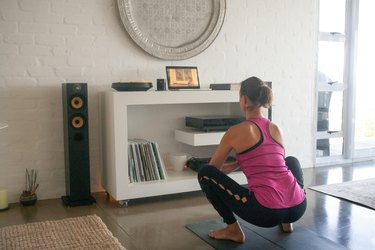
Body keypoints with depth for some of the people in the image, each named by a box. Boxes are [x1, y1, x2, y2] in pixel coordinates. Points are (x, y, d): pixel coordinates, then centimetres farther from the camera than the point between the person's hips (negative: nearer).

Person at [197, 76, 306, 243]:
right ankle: (286, 222, 29)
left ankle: (233, 229, 11)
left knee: (205, 173, 6)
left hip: (266, 213, -6)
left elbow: (213, 167, 12)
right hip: (297, 208, 6)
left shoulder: (236, 131, -2)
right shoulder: (276, 129, 14)